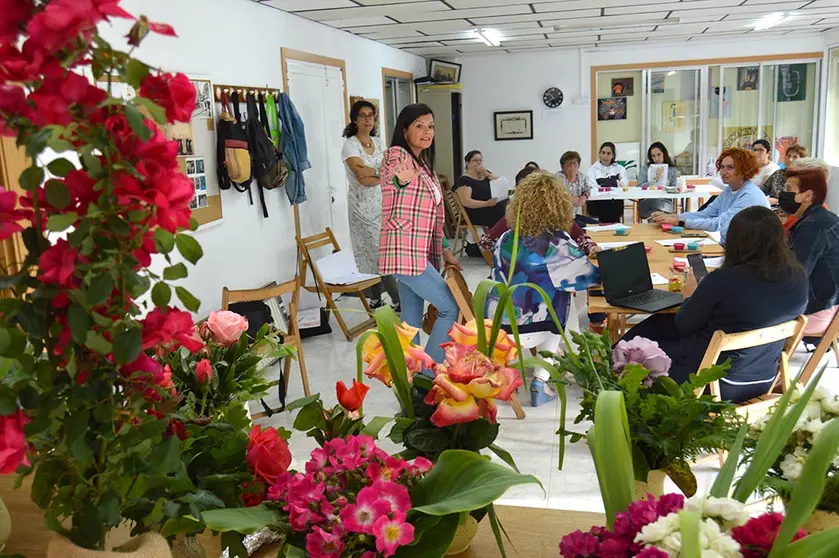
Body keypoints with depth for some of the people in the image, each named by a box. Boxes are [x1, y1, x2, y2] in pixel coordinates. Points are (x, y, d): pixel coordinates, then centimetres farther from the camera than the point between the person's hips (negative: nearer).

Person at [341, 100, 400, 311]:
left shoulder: (379, 142, 11)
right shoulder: (350, 145, -8)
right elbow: (364, 180, -18)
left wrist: (373, 172, -16)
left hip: (382, 203, 5)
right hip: (363, 205, -5)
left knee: (373, 253, 6)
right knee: (379, 252, -7)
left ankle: (375, 300, 16)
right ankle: (399, 301, -3)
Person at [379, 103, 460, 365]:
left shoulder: (424, 163, 18)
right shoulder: (397, 154, -6)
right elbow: (391, 178, -27)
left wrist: (445, 252, 16)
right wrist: (401, 178, -49)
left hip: (420, 253, 9)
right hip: (405, 252, -9)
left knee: (412, 323, 10)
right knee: (451, 308, -7)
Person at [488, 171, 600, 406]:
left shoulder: (505, 240, -2)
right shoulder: (558, 243, -14)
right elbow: (591, 276, -5)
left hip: (496, 324, 4)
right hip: (531, 327, -4)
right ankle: (541, 380, 18)